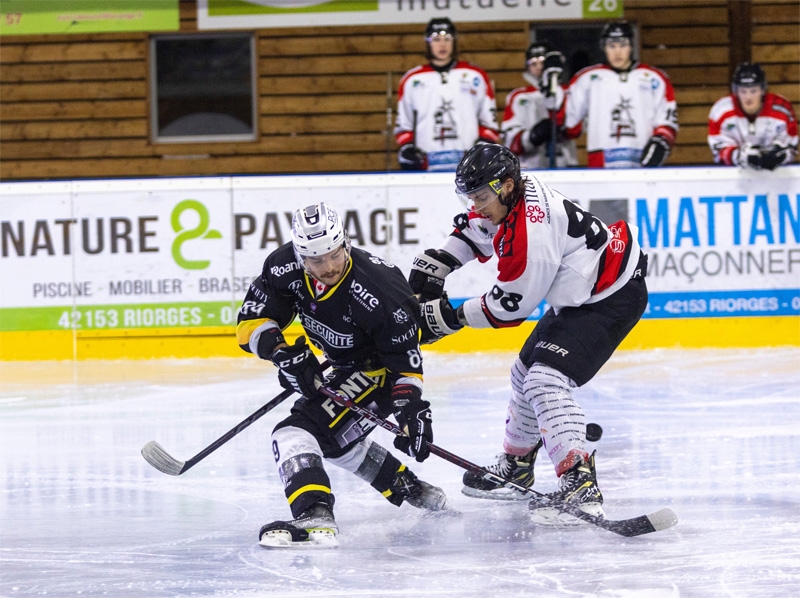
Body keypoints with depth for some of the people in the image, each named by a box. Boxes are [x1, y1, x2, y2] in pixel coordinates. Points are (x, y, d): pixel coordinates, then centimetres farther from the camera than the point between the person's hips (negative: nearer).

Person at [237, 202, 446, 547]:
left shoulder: (376, 290, -33)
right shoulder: (285, 269, -18)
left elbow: (404, 357, -21)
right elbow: (252, 319, -10)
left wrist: (411, 408, -26)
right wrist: (281, 352, -28)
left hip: (380, 371, -9)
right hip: (343, 365, 9)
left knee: (299, 432, -24)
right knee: (337, 439, 29)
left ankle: (314, 517, -42)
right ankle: (409, 489, 43)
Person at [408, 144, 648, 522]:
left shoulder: (529, 234, -30)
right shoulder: (506, 200, -2)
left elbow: (511, 306, -21)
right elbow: (473, 231, 21)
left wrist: (455, 317, -11)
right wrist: (433, 266, 10)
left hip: (611, 300, -11)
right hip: (576, 295, 11)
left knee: (547, 378, -24)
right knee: (527, 372, 22)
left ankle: (580, 485, -34)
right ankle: (516, 467, 41)